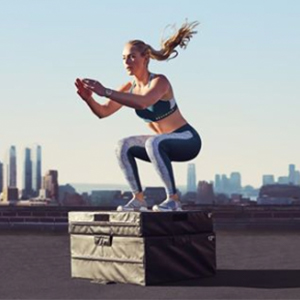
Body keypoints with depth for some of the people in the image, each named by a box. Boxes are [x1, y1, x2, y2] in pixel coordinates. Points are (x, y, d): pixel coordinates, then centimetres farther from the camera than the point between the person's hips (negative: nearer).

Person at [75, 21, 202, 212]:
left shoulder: (159, 81, -20)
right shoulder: (130, 88, 1)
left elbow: (142, 103, -41)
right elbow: (103, 112, -6)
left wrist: (105, 92, -44)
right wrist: (88, 97, -25)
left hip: (188, 140, -7)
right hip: (164, 145, 7)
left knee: (154, 143, -35)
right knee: (124, 146, -7)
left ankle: (174, 200, -28)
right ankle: (139, 199, -4)